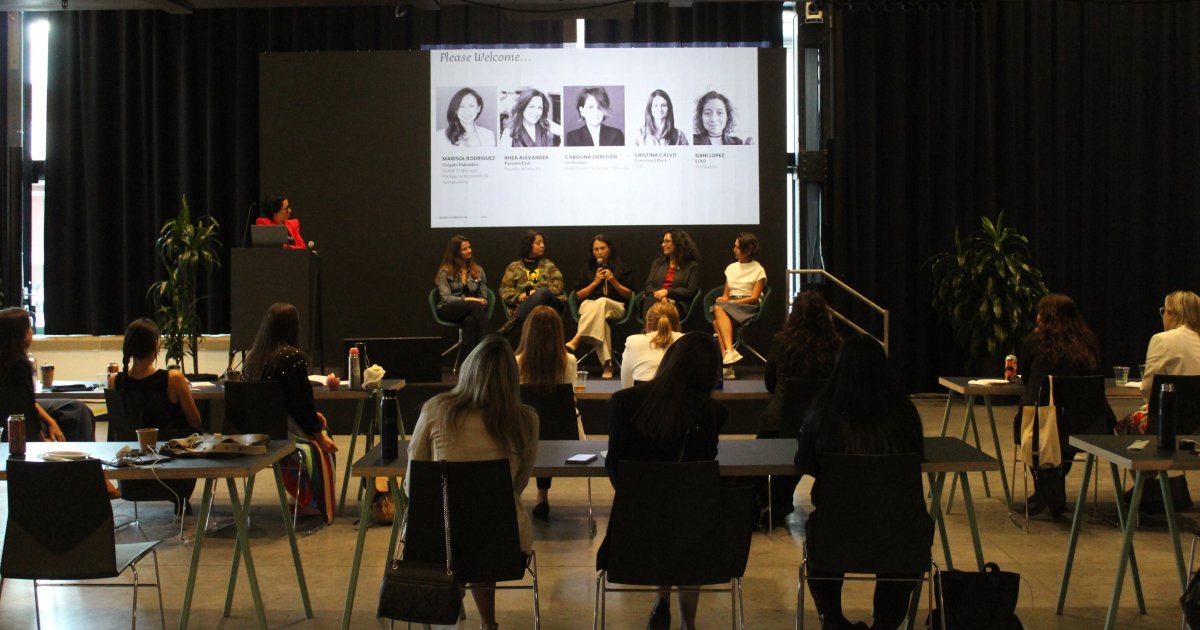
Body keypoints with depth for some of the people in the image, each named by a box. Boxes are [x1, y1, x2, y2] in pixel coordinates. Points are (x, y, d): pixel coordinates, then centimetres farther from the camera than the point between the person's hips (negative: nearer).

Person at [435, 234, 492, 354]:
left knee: (470, 320, -39)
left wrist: (482, 303, -13)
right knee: (475, 305, -36)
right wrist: (467, 299, -22)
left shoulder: (478, 270, 14)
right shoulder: (445, 271, 3)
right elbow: (446, 298, -9)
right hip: (448, 310, -3)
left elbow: (483, 297, 11)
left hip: (470, 310, 3)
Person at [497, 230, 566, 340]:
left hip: (549, 305, 1)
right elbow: (504, 290, 9)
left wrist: (538, 292, -10)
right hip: (523, 306, -1)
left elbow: (558, 286, 7)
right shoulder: (514, 267, 17)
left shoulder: (548, 265, 21)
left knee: (543, 293, -37)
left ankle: (512, 323, -42)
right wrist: (518, 296, -12)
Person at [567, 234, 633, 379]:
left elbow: (628, 294, 10)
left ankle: (576, 340, -50)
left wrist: (613, 281, -6)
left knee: (601, 302, -40)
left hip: (615, 307, -1)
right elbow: (579, 295, 14)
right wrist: (595, 282, 0)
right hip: (589, 305, 1)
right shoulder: (588, 268, 19)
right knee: (600, 317, -39)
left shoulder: (621, 267, 15)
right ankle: (607, 364, -49)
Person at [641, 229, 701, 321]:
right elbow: (648, 285, 14)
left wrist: (667, 292, -12)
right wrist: (660, 296, -9)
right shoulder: (658, 262, 26)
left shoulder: (692, 265, 12)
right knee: (650, 301, -36)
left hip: (677, 304, -3)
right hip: (655, 299, 3)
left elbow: (690, 291, 0)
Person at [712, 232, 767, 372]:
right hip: (730, 306, 5)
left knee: (719, 309, -35)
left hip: (749, 308, -5)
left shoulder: (758, 270, 6)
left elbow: (754, 297, -4)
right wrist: (724, 299, -3)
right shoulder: (731, 267, 24)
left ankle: (727, 353, -44)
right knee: (718, 315, -33)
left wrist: (731, 302, -13)